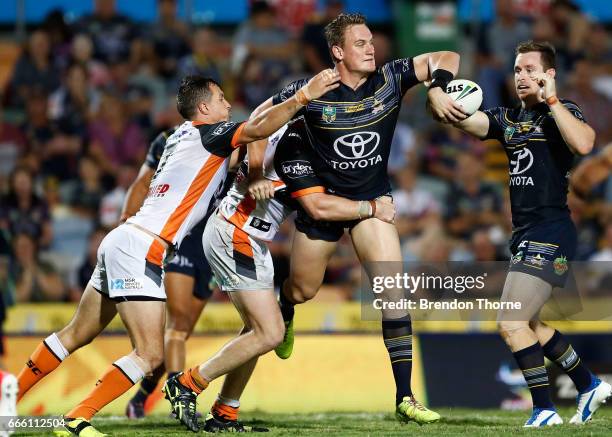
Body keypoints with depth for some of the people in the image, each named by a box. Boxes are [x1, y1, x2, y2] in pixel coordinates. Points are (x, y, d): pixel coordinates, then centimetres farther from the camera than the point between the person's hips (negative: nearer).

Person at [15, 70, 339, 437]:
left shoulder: (183, 136, 19)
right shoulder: (206, 133, -7)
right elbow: (257, 128, -23)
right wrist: (304, 95, -22)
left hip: (123, 240, 10)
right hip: (139, 250, -10)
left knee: (76, 335, 20)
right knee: (151, 355, -11)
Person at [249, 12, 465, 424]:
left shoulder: (390, 79, -11)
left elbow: (446, 58, -7)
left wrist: (437, 91, -27)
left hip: (372, 198, 1)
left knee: (393, 288, -15)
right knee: (302, 291, 15)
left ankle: (405, 397, -13)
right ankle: (285, 318, 57)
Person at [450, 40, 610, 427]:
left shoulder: (563, 113, -6)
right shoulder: (508, 118, 14)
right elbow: (467, 119, 0)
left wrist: (550, 99, -23)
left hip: (550, 234, -9)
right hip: (526, 235, 9)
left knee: (511, 324, -14)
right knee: (529, 324, 19)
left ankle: (545, 411, -7)